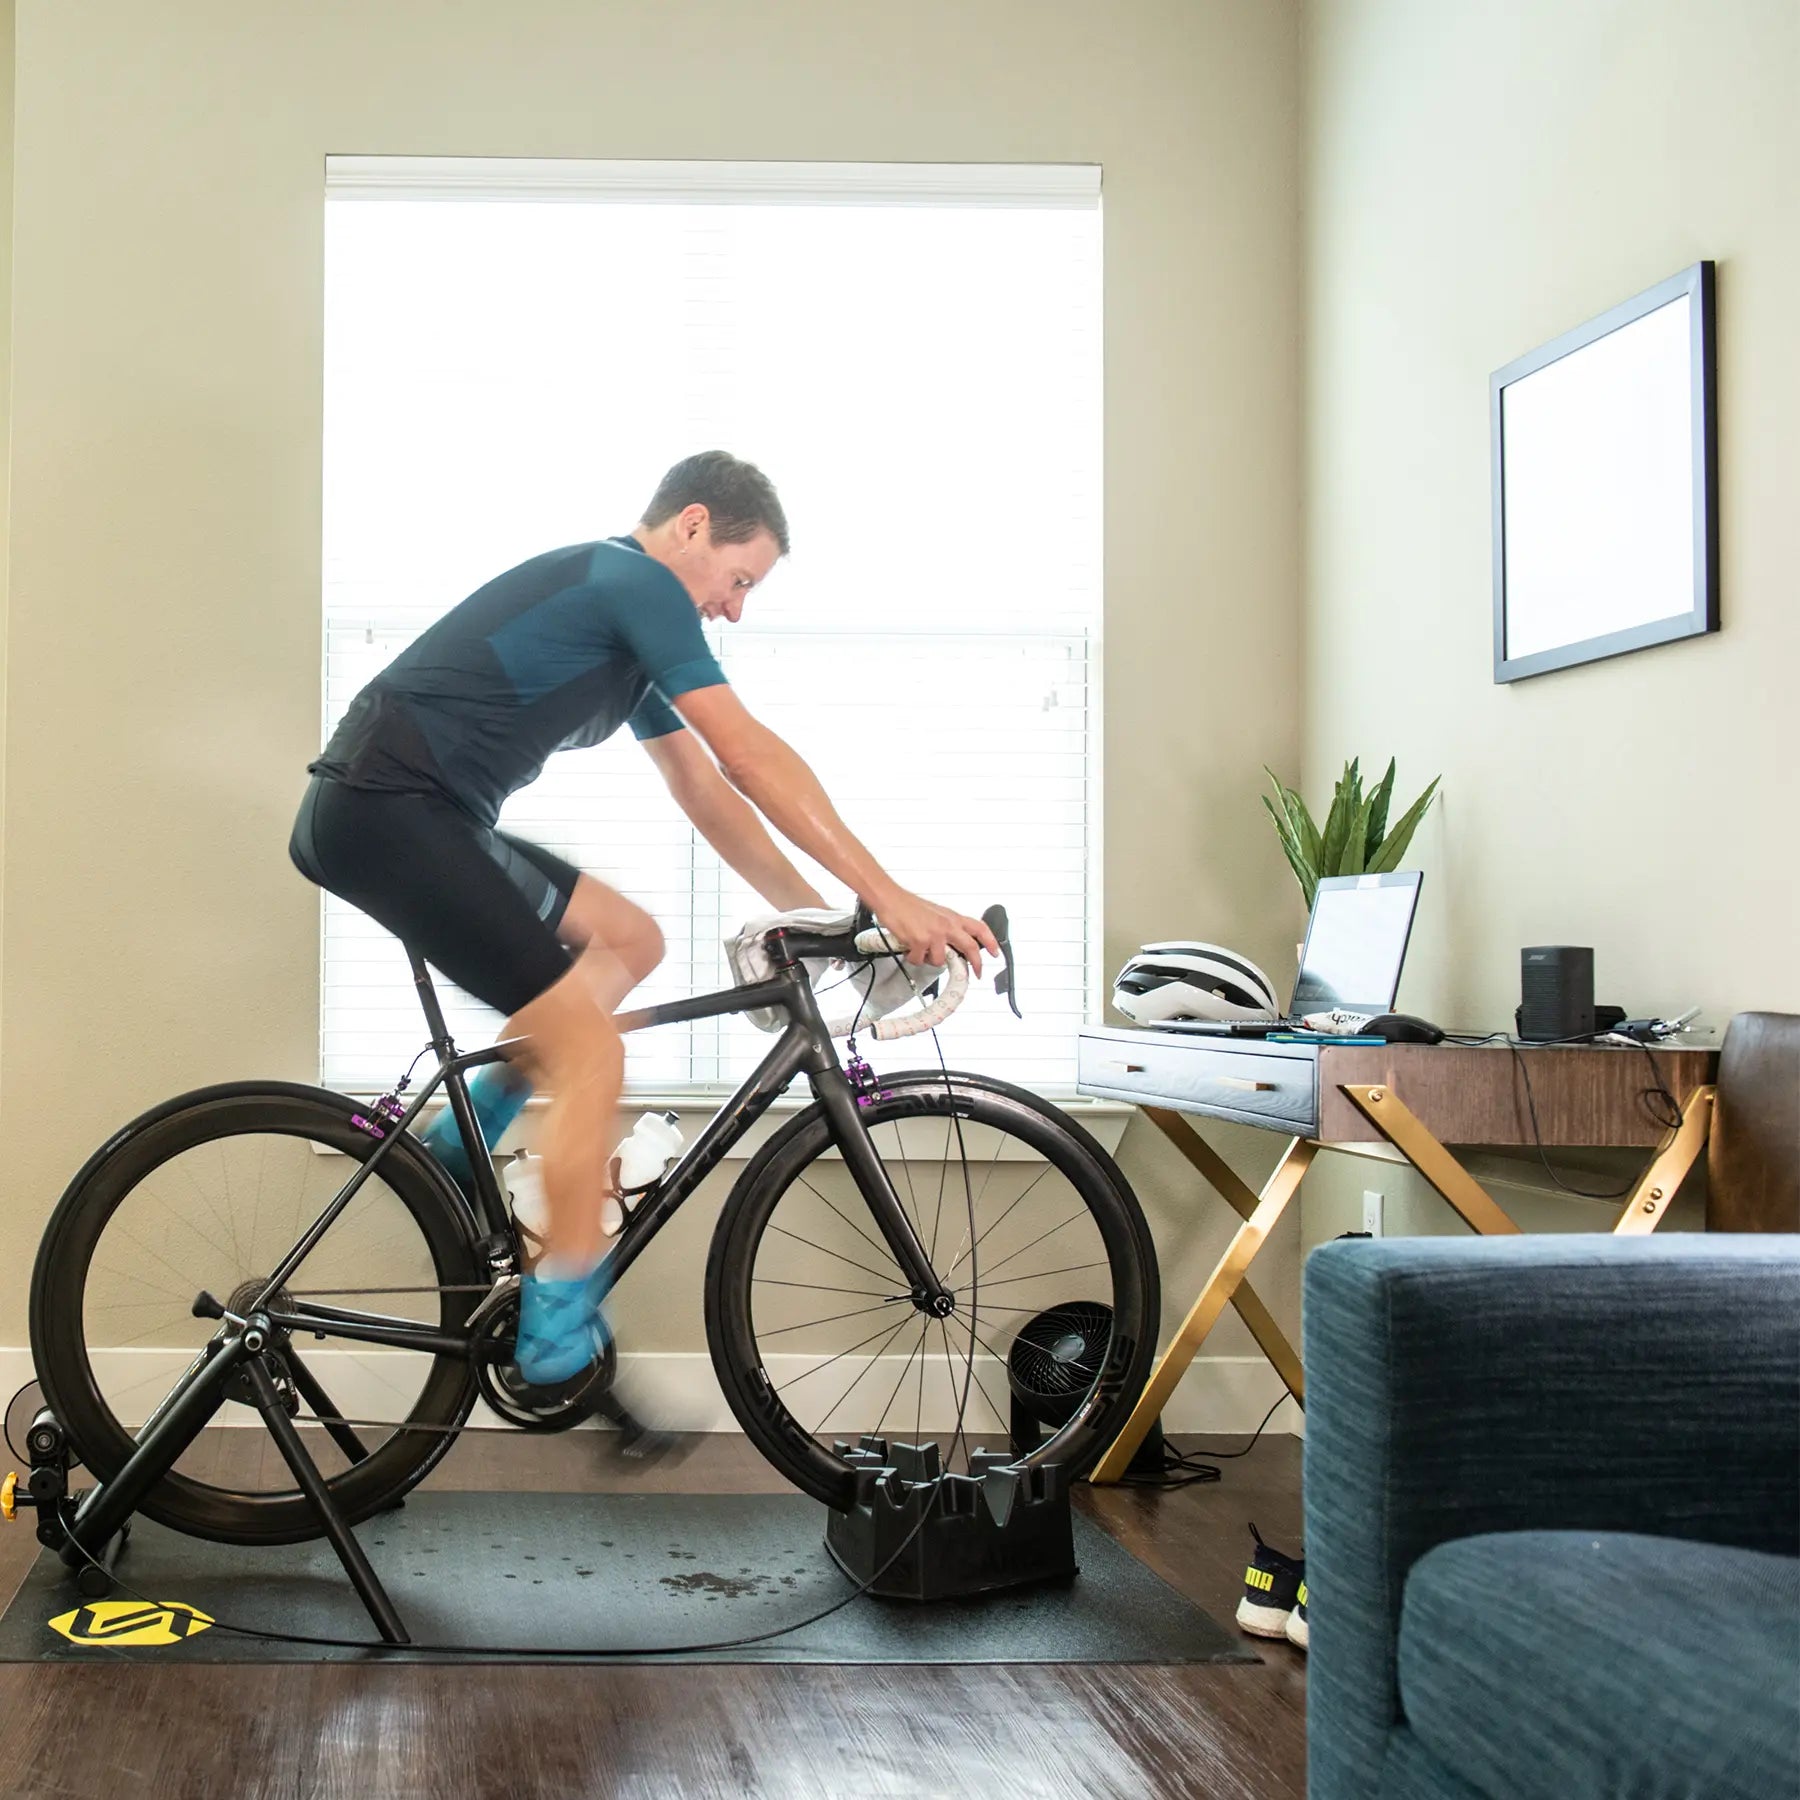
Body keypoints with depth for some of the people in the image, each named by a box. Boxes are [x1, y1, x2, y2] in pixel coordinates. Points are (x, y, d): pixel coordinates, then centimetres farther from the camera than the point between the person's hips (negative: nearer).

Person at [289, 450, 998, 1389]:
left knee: (630, 939, 14)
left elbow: (707, 793, 23)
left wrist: (819, 915, 18)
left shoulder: (621, 610, 22)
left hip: (411, 814, 10)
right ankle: (561, 1329, -3)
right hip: (385, 810, -10)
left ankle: (461, 1139, 11)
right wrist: (892, 899, -13)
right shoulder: (637, 583, -8)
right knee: (590, 1054, -9)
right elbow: (754, 758, -14)